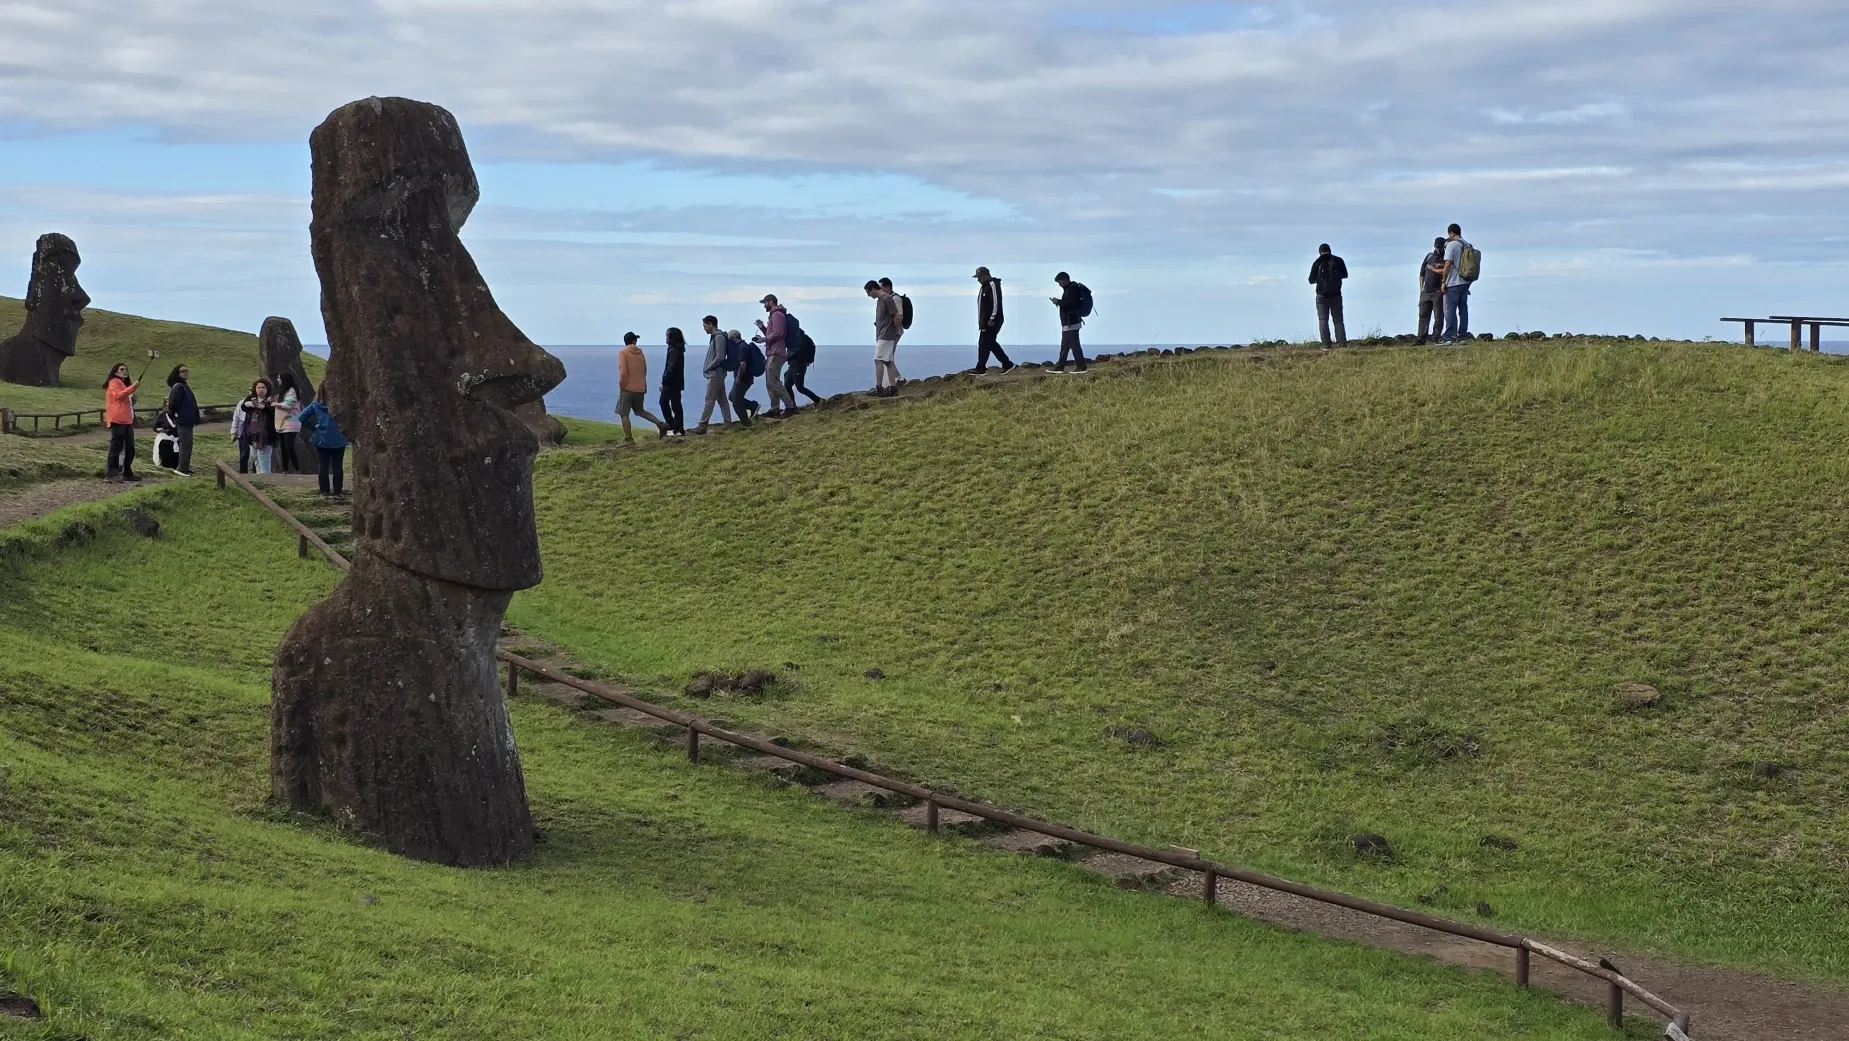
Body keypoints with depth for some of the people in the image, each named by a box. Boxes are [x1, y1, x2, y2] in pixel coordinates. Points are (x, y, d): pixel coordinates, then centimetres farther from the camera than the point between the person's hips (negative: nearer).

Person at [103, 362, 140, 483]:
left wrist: (132, 398, 16)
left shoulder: (126, 384, 27)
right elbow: (119, 395, -20)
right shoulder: (114, 382, -2)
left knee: (130, 448, 11)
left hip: (127, 421, 10)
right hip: (117, 420, -10)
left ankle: (127, 473, 19)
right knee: (116, 447, -12)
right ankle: (112, 474, -15)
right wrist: (133, 387, -25)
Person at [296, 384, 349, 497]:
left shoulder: (316, 404, -2)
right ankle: (337, 492, 7)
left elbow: (302, 417, -2)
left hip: (321, 440, 2)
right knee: (337, 466, 6)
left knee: (323, 466, 10)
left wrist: (313, 426, 7)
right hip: (338, 440, -2)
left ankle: (325, 492, 12)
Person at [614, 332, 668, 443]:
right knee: (640, 410, 22)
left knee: (624, 414, 0)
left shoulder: (623, 353, -8)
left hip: (628, 388, -6)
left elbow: (623, 372, -16)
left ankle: (628, 439, -2)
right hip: (640, 388, 6)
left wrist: (621, 386, -6)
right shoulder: (640, 353, 9)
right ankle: (660, 424, 8)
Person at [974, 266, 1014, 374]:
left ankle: (980, 368, -4)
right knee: (991, 343, 13)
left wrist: (992, 318, -23)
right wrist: (981, 321, 21)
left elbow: (996, 302, -20)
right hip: (985, 321, 10)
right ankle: (1007, 364, 17)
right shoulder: (984, 286, 17)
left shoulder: (993, 285, -13)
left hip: (992, 321, -10)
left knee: (984, 344, -8)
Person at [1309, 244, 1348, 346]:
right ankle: (1342, 342, -2)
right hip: (1336, 295, 2)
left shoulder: (1317, 262, -3)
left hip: (1322, 295, -2)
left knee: (1323, 320, 1)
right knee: (1338, 319, 8)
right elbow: (1345, 275, 14)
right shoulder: (1338, 261, 1)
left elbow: (1311, 280, 1)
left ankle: (1326, 344, -7)